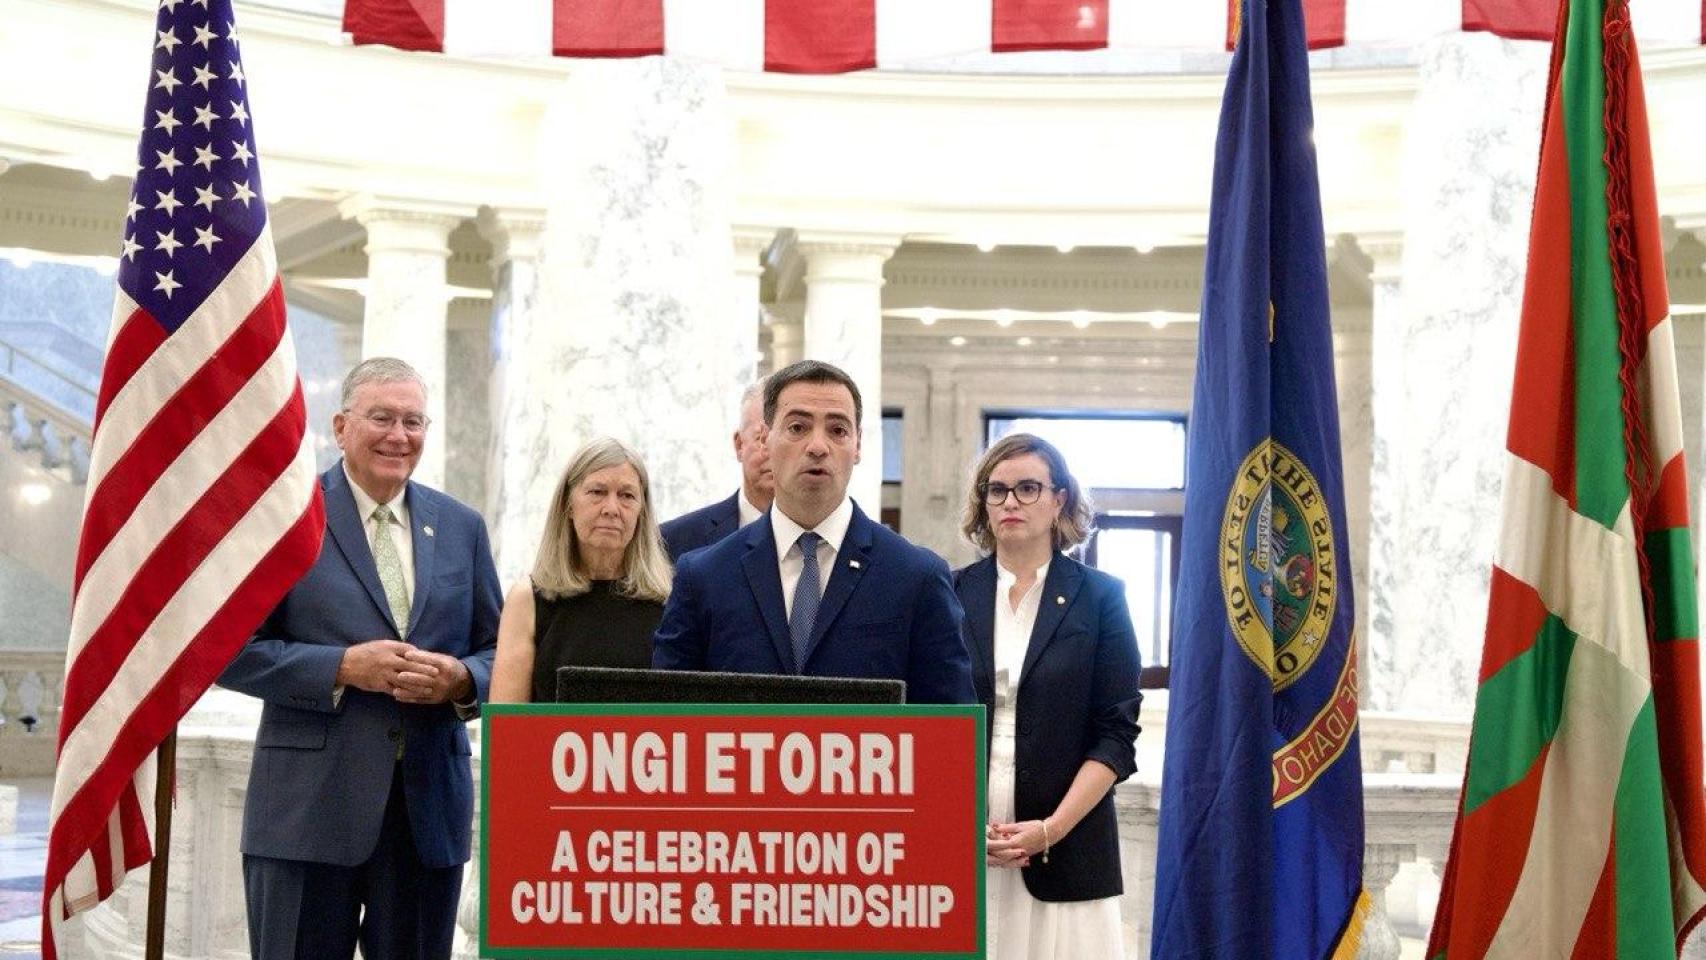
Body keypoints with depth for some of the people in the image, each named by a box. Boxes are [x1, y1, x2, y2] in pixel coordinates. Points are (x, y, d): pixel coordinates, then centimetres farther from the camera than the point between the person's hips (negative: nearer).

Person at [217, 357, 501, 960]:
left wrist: (460, 679, -8)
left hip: (430, 810, 4)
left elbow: (497, 651, 15)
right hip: (310, 805, -3)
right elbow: (231, 650, -3)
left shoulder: (461, 527, 13)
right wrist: (343, 667, -15)